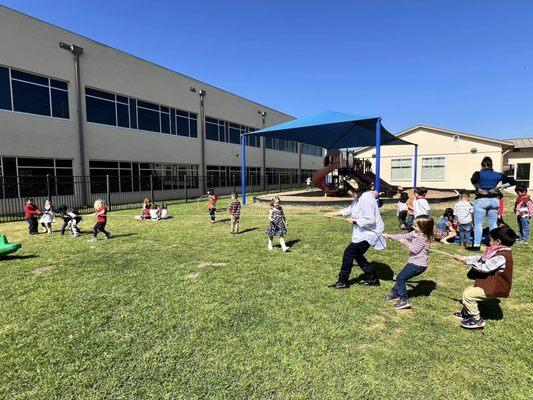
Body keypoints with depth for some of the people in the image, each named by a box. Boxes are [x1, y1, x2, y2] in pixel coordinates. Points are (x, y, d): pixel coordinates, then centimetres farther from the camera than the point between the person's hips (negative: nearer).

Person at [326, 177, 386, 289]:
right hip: (364, 232, 10)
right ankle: (372, 278, 30)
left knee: (348, 252, -6)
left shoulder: (366, 199, -26)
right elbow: (350, 209, 22)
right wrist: (335, 213, 18)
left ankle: (343, 281, 7)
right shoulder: (359, 197, 7)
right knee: (357, 254, 18)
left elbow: (370, 220, -29)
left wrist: (354, 221, -17)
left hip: (369, 232, -10)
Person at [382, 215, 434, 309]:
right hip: (414, 262, 10)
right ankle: (395, 293, 34)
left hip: (418, 265, -10)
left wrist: (405, 242, -14)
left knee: (401, 277, -10)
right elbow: (404, 236, 10)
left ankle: (404, 300, -3)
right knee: (401, 277, 18)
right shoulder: (415, 233, 6)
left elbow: (414, 249, -23)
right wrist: (389, 236, 10)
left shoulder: (423, 238, -22)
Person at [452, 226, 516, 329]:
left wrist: (467, 261, -20)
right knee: (468, 290, 16)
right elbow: (481, 259, 9)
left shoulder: (502, 257, -27)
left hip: (495, 288, -10)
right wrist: (463, 258, 4)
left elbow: (485, 267, -30)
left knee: (468, 295, -14)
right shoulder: (499, 252, 5)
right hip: (490, 284, 10)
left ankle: (477, 320, 1)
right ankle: (466, 313, 32)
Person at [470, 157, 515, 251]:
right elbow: (513, 182, 7)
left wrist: (479, 189, -13)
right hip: (494, 200, 4)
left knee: (478, 224, 1)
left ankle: (476, 245, 1)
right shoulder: (498, 175, 7)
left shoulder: (479, 173, -5)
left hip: (481, 200, -4)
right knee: (493, 224, 12)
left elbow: (473, 180, -27)